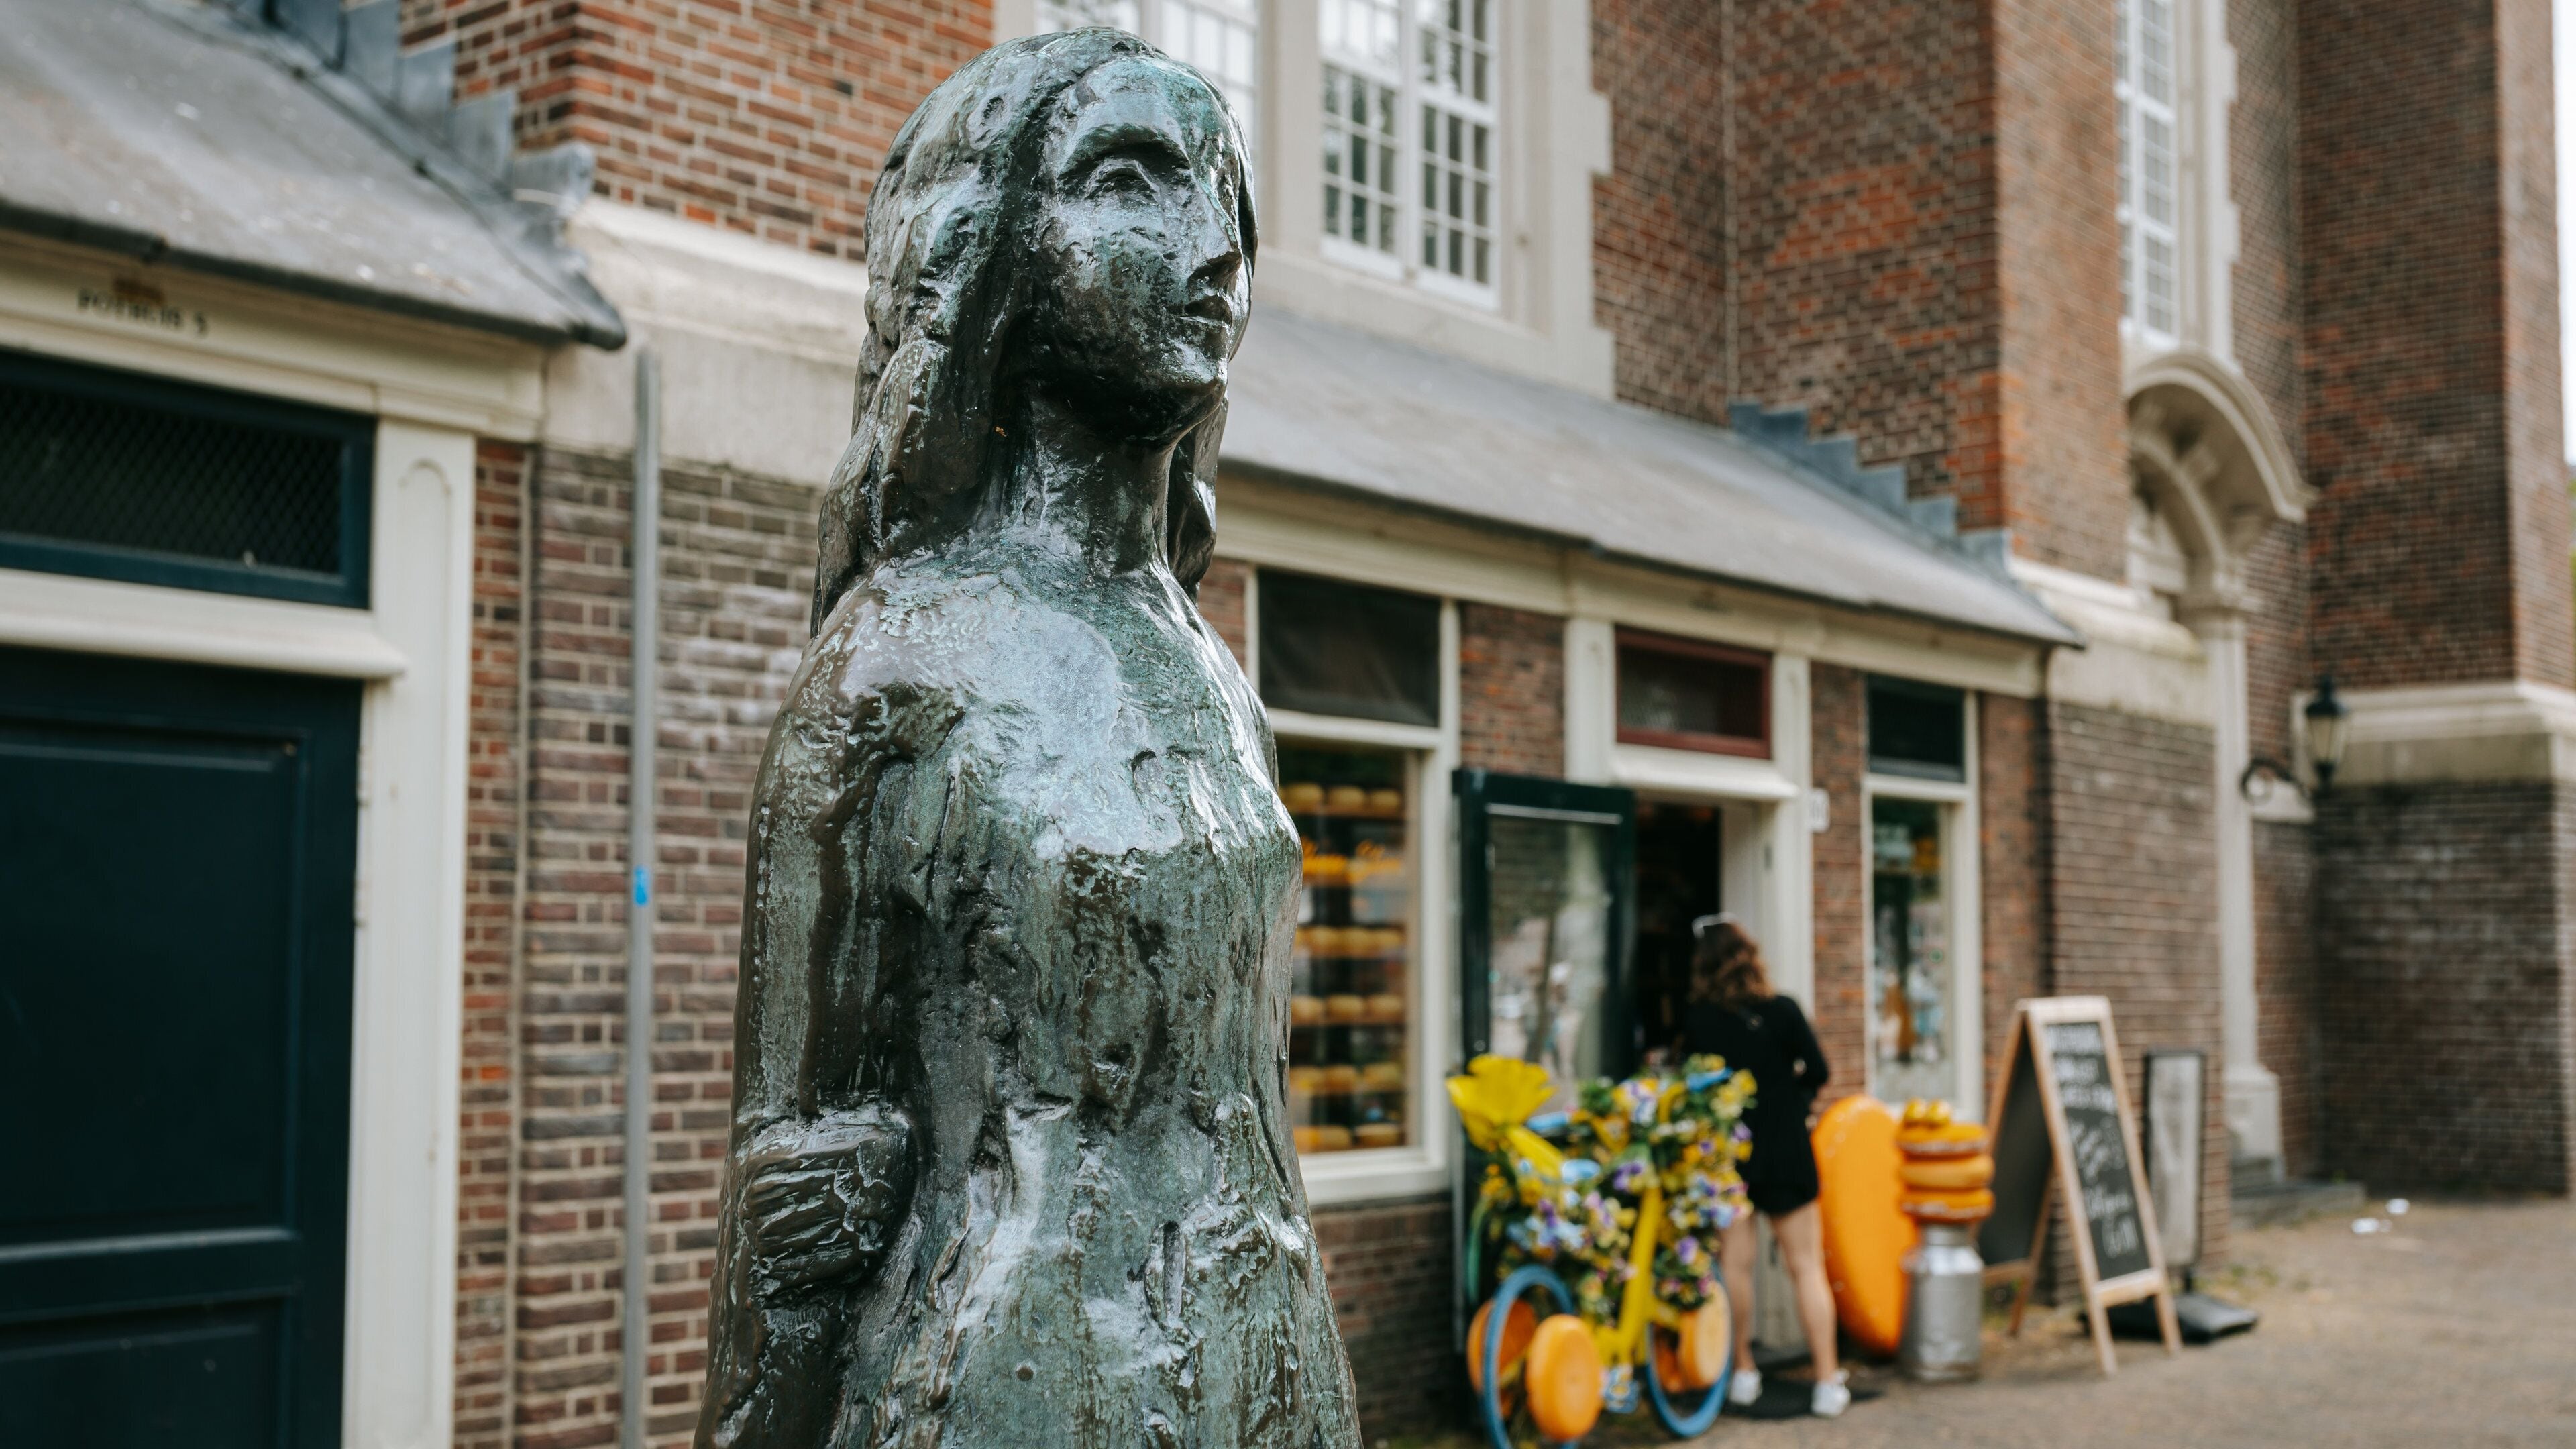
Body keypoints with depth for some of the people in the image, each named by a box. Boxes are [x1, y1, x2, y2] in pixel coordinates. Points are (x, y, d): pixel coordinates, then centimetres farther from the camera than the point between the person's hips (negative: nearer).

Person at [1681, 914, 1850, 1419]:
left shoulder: (1696, 1020, -8)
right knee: (1806, 1267, 5)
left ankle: (1743, 1372, 16)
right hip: (1785, 1154, -1)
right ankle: (1828, 1381, 5)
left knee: (1734, 1264, 9)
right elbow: (1819, 1074, -2)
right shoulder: (1782, 1011, -9)